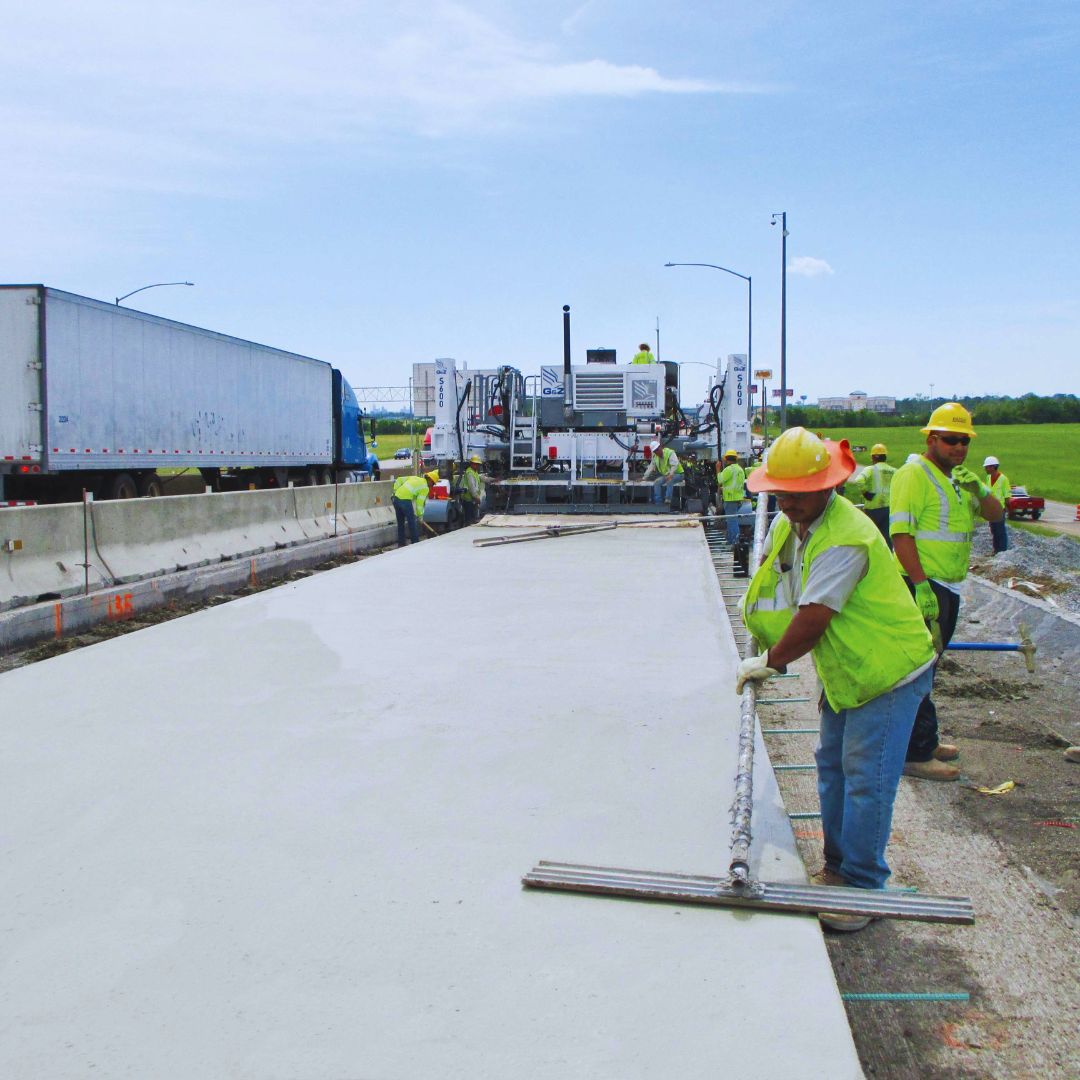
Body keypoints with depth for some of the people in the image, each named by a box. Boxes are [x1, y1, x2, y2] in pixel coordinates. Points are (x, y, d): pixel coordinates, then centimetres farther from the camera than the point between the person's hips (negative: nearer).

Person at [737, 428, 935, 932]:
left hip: (887, 672, -9)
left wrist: (768, 662, -16)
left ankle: (862, 888, 8)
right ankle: (837, 869, 31)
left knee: (866, 780, -6)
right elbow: (769, 565, 20)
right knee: (832, 768, 16)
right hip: (844, 672, 10)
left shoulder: (844, 540, -30)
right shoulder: (790, 520, 0)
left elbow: (811, 622, -30)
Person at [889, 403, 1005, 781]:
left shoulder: (957, 478, 17)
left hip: (948, 589, 10)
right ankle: (917, 755, -1)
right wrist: (921, 585, -25)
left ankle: (923, 740, 29)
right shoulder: (914, 474, -12)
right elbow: (901, 533, -20)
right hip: (922, 585, -9)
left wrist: (978, 490, -5)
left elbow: (995, 514, 16)